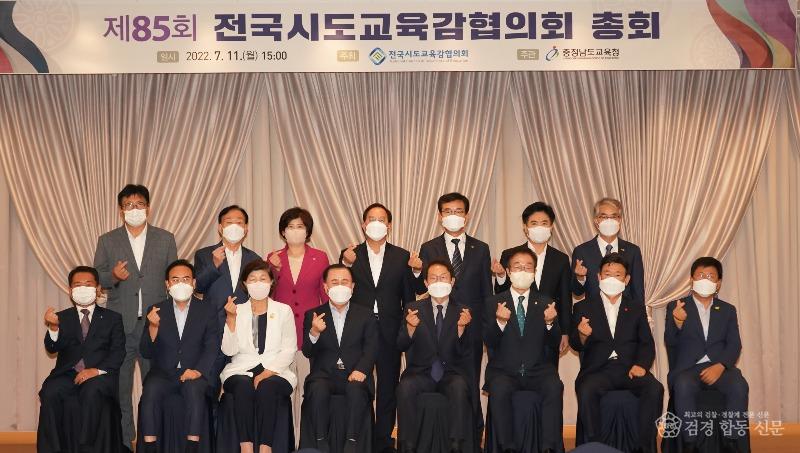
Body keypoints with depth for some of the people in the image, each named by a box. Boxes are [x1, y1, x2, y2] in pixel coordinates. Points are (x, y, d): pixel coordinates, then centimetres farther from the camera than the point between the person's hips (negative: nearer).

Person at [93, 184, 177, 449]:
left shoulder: (166, 239, 9)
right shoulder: (107, 241, 9)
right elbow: (97, 278, 7)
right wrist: (114, 276, -15)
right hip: (120, 324, 1)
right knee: (119, 385, 5)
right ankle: (122, 441, 14)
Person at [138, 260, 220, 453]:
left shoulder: (207, 310, 7)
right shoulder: (157, 311, 9)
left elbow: (212, 346, -1)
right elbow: (146, 353, 4)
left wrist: (198, 371, -20)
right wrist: (153, 327, -16)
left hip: (194, 373, -1)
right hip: (163, 373, 1)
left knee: (194, 389, -33)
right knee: (150, 390, -30)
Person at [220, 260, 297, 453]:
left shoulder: (284, 311, 12)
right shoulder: (237, 310, 14)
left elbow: (289, 350, 2)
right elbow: (229, 350, 3)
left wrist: (267, 372, -12)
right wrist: (231, 318, -9)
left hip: (275, 372, -1)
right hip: (241, 371, 1)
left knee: (267, 386, -34)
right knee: (243, 385, -33)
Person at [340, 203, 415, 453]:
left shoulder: (401, 256, 5)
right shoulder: (349, 255, 6)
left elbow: (408, 297, 5)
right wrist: (346, 264, -15)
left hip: (389, 332, 0)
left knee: (388, 390, 6)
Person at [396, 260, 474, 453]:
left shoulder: (462, 312, 7)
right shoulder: (414, 308, 7)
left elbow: (464, 353, -2)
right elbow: (401, 346, -1)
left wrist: (461, 327, -21)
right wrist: (411, 327, -22)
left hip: (451, 373, 0)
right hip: (421, 372, 0)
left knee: (459, 386, -34)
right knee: (405, 386, -31)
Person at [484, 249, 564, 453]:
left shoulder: (545, 303, 12)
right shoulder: (494, 303, 8)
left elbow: (554, 344, 4)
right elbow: (489, 342, -2)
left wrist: (550, 323, -16)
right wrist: (500, 321, -22)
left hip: (538, 370, 1)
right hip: (504, 370, -1)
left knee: (554, 387, -30)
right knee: (499, 388, -33)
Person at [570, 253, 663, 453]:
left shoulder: (636, 308, 19)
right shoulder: (583, 307, 13)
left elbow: (647, 343, 12)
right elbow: (575, 345, 5)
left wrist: (641, 364, -10)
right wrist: (582, 336, -20)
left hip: (629, 368, 2)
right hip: (597, 369, -2)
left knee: (655, 388, -28)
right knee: (586, 390, -34)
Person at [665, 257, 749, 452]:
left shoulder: (728, 310, 18)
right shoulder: (676, 307, 11)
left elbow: (734, 345, 6)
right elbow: (670, 342, -1)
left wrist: (720, 366, -14)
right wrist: (678, 322, -24)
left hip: (719, 366, 2)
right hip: (688, 368, -2)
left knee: (739, 386, -29)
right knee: (683, 387, -35)